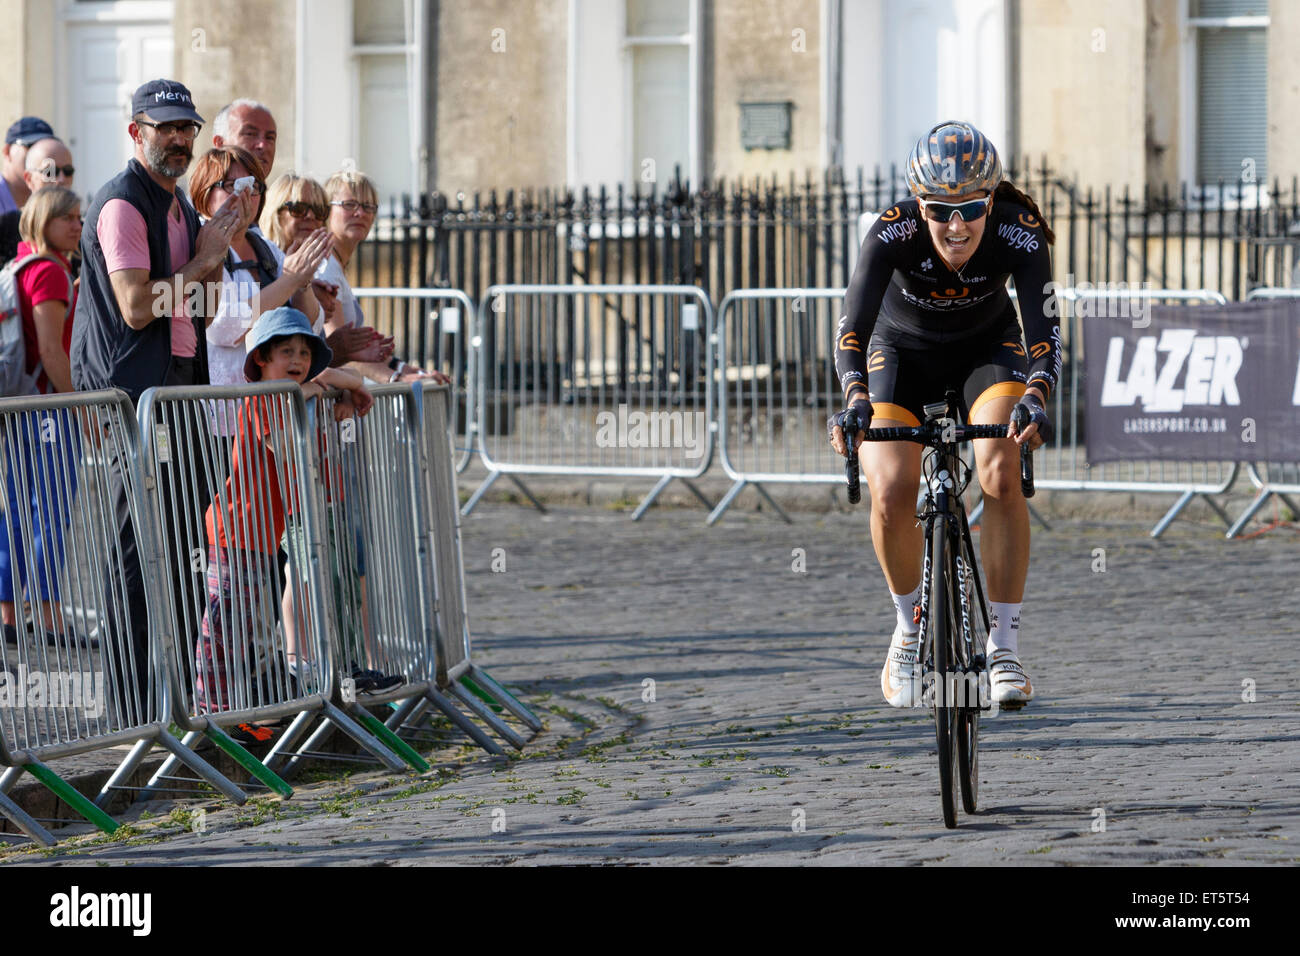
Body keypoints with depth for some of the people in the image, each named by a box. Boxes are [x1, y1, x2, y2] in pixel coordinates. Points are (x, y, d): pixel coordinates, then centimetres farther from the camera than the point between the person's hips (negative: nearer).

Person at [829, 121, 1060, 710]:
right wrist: (855, 401, -57)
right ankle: (910, 623, 9)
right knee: (891, 494, -20)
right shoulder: (893, 233, -32)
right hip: (903, 349, 0)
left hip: (987, 347, 0)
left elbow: (1044, 331, -37)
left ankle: (1004, 645, -13)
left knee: (1002, 475, -25)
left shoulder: (1019, 235, -30)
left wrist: (1036, 398, -56)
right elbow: (851, 328, -39)